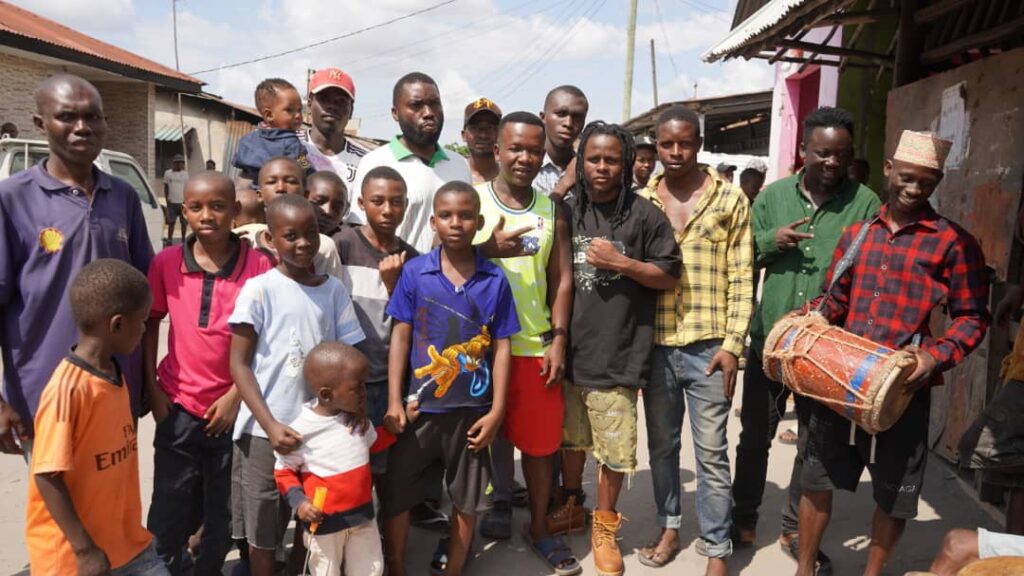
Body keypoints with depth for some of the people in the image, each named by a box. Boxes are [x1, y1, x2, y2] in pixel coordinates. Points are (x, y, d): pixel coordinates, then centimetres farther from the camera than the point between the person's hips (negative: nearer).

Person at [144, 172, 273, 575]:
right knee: (169, 510, 10)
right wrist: (152, 389, 1)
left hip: (234, 407, -1)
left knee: (224, 514, 13)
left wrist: (236, 395, -9)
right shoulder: (166, 262, -4)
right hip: (179, 406, 1)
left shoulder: (258, 265, -9)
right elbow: (150, 324, 7)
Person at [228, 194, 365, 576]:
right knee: (262, 532, 10)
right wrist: (270, 425, -15)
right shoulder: (259, 290, -7)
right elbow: (239, 364, -7)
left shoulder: (334, 290, 3)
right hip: (265, 429, -2)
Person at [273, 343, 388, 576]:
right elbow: (283, 471, -8)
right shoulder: (301, 430, -19)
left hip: (363, 514, 5)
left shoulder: (358, 418, 0)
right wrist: (298, 502, -22)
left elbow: (372, 444, 18)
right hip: (323, 521, -5)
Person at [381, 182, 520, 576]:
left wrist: (496, 411, -5)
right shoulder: (414, 272, -5)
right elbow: (400, 337, -2)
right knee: (395, 495, 11)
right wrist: (394, 402, -6)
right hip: (419, 407, 0)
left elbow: (501, 347, -2)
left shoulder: (495, 280, -5)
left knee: (467, 501, 14)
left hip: (472, 409, 1)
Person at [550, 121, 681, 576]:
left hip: (617, 354, -3)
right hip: (569, 348, 4)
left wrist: (621, 263, -16)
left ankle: (605, 527, 27)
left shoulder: (644, 215, -5)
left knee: (614, 448, 5)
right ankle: (571, 508, 42)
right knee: (571, 437, 20)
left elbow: (670, 277, -3)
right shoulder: (567, 210, 5)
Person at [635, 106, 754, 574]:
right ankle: (669, 528, 34)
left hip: (708, 347, -3)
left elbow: (741, 279, -2)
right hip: (656, 346, 3)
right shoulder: (641, 200, 5)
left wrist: (732, 344, -8)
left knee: (711, 453, 6)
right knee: (661, 445, 16)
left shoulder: (731, 199, -1)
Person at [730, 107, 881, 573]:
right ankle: (743, 519, 33)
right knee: (755, 437, 14)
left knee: (815, 445, 13)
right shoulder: (773, 195, 2)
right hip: (769, 338, 1)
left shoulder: (865, 204, -4)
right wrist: (769, 241, -14)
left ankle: (795, 530, 33)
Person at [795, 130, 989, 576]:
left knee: (894, 494, 12)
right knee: (818, 478, 13)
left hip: (902, 387, -3)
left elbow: (972, 317, -3)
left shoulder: (953, 243, -3)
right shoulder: (856, 233, 9)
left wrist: (936, 357, -18)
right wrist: (806, 318, -5)